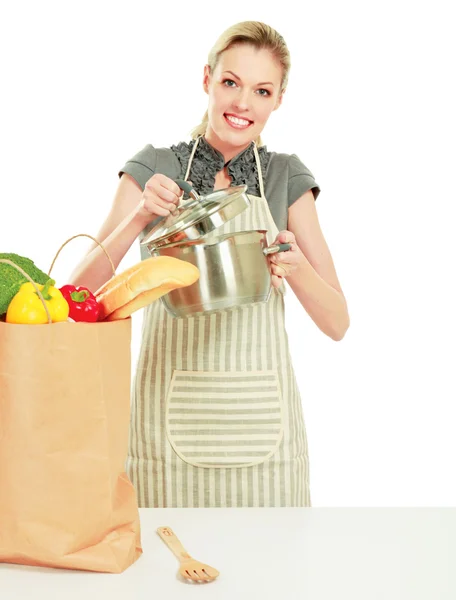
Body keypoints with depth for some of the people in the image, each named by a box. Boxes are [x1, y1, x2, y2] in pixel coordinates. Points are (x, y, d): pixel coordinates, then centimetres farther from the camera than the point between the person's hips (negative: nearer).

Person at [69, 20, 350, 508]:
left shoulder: (288, 178, 4)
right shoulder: (153, 168, 2)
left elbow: (337, 322, 2)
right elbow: (80, 295, -3)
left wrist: (295, 266, -17)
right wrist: (139, 216, -17)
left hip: (259, 417, 1)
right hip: (170, 417, -1)